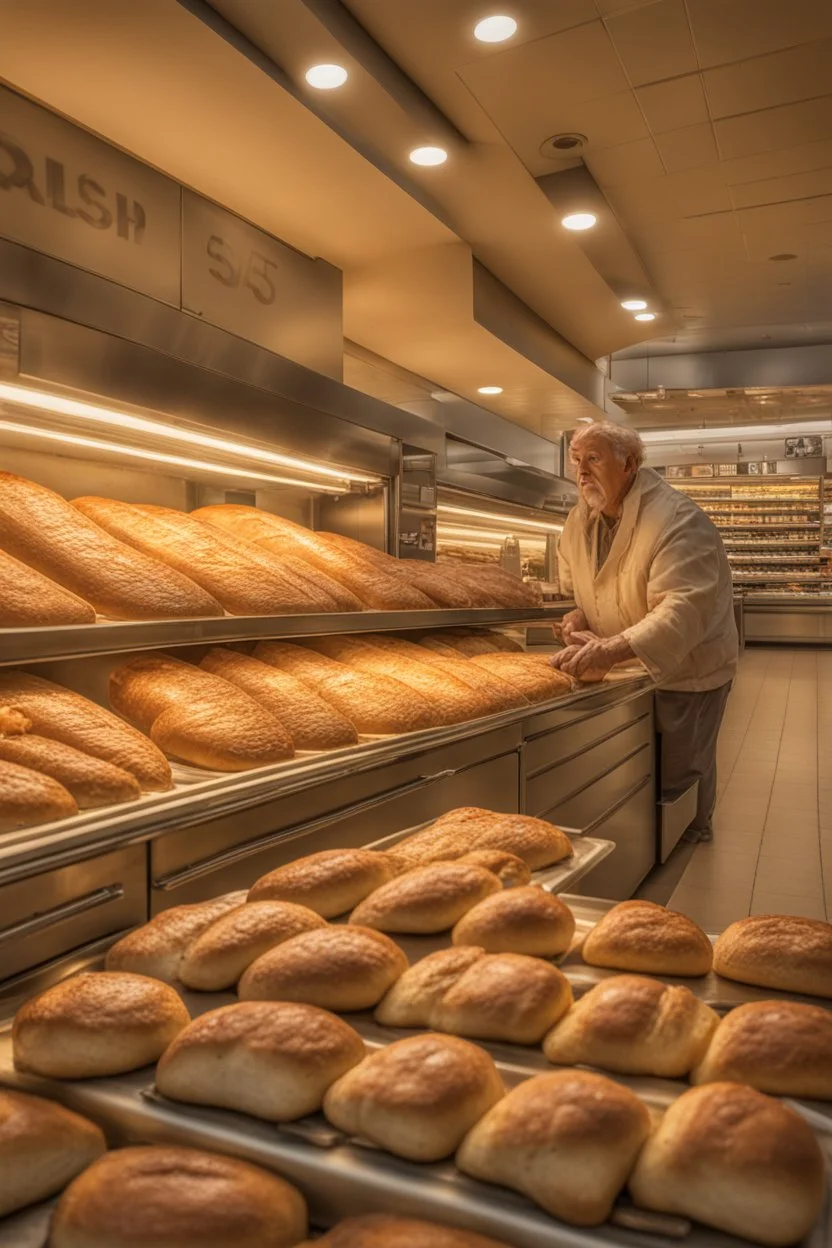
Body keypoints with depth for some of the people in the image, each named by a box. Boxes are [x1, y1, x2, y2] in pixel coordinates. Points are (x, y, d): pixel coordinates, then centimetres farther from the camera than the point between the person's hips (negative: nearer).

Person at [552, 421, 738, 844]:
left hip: (686, 670, -6)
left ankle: (692, 834, 32)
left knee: (675, 776, 5)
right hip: (626, 670, 7)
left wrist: (611, 649, -47)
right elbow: (574, 587, 15)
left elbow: (685, 608, -37)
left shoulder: (677, 519, -27)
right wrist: (578, 617, -9)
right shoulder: (578, 522, -2)